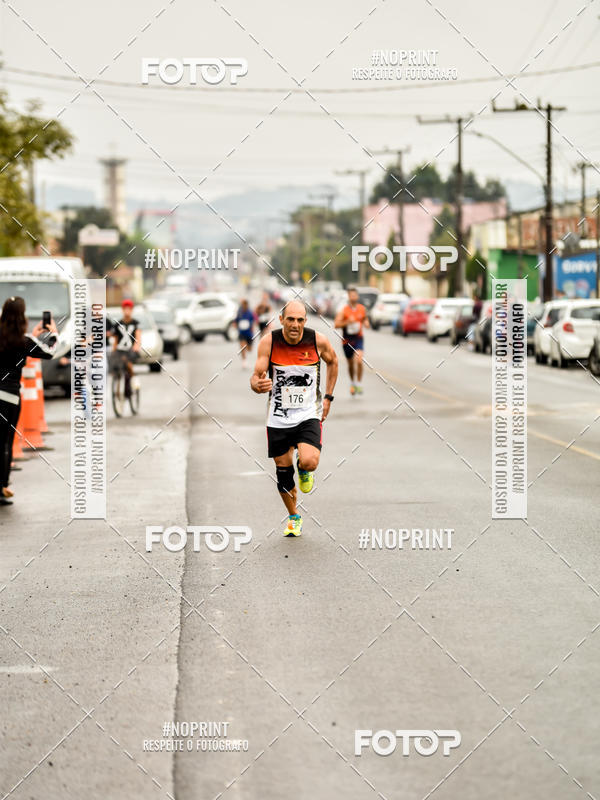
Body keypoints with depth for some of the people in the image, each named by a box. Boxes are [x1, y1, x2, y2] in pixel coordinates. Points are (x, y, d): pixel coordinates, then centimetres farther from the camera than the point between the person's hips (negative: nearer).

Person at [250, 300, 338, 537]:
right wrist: (259, 385, -36)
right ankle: (294, 517, 34)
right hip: (278, 417, 1)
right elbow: (255, 378, -12)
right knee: (283, 472, 9)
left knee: (308, 463, -23)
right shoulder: (268, 342, -11)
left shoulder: (318, 340, -10)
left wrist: (328, 397, 9)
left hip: (309, 414, -1)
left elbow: (332, 362, 12)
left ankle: (304, 470, 16)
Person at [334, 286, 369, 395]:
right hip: (347, 340, 0)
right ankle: (352, 383, 38)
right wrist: (347, 322, -27)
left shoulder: (362, 309, 2)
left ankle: (359, 383, -9)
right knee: (350, 364, 14)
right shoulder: (343, 310, -8)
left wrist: (366, 323, -1)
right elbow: (336, 325, -15)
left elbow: (365, 319, 22)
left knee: (359, 360, -21)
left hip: (358, 338, 0)